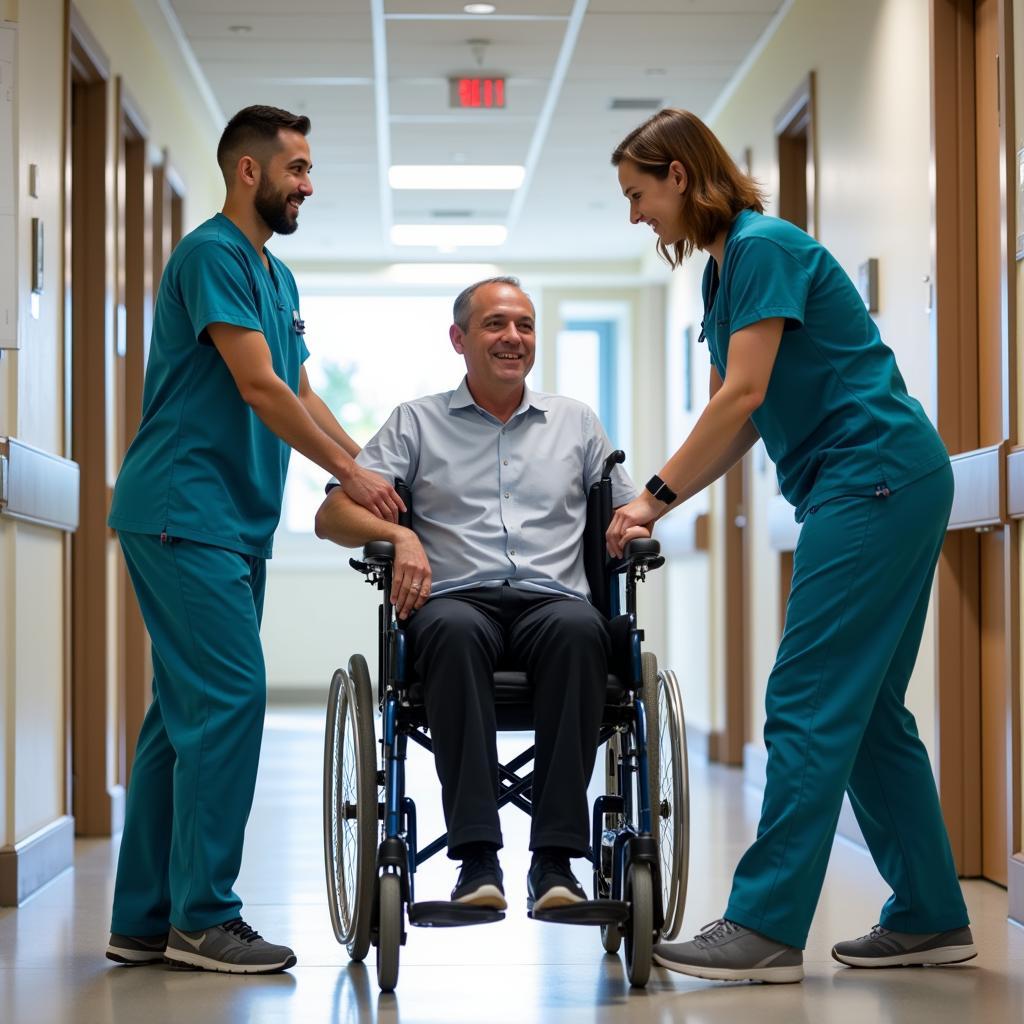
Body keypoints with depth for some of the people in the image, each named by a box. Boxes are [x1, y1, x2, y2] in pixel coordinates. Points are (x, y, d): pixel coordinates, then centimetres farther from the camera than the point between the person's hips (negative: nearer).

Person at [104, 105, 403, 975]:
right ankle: (202, 917, -8)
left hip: (233, 521, 10)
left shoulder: (278, 278, 20)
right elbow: (258, 387, -15)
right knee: (228, 699, -13)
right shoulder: (212, 255, -9)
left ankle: (146, 919, 12)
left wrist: (371, 471, 9)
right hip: (184, 512, -10)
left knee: (187, 711, 8)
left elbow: (300, 394, 20)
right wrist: (349, 473, -11)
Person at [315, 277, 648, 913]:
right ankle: (477, 859, -40)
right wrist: (399, 535, -10)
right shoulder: (418, 423, 19)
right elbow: (333, 515, 10)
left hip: (553, 599, 1)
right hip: (458, 600, -1)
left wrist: (634, 525, -1)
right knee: (455, 630, -39)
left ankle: (556, 858, -37)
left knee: (580, 628, -36)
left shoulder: (576, 422, 25)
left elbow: (630, 514, 24)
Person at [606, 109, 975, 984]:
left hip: (876, 477, -10)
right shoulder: (724, 267, 16)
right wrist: (656, 505, 8)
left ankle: (767, 929, -8)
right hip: (886, 487, 10)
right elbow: (738, 418, 16)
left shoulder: (764, 246, -12)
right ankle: (930, 918, 18)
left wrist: (657, 494, -12)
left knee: (810, 702, -10)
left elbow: (744, 396, -18)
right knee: (866, 708, 11)